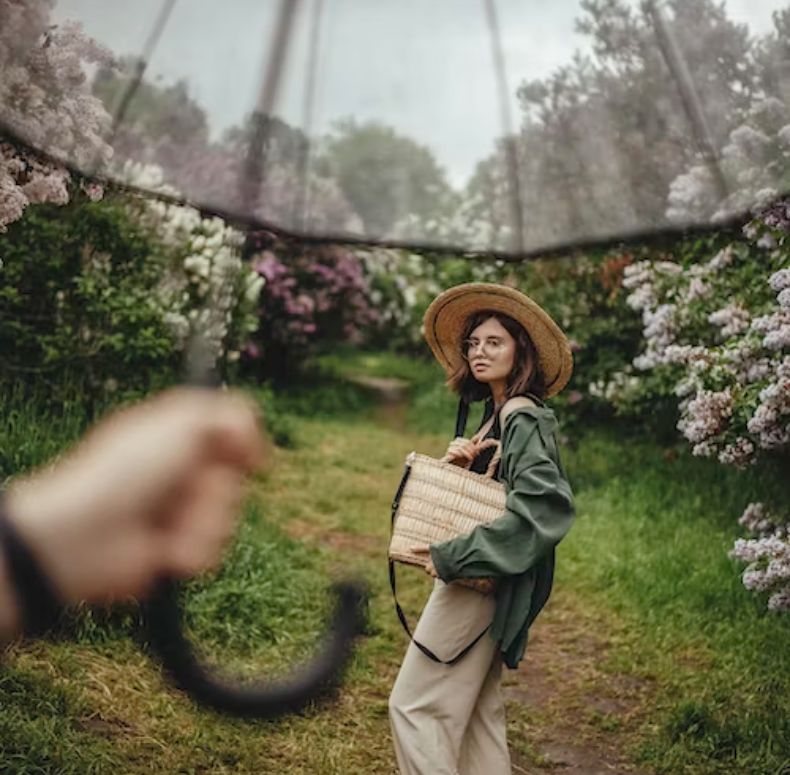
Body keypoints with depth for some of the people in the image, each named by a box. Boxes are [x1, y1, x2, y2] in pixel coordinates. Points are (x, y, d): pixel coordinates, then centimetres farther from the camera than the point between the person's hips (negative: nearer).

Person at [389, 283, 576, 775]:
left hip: (480, 582, -10)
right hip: (480, 581, 10)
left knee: (414, 704, -4)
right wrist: (458, 465, -5)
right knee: (477, 708, 16)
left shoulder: (523, 419, -17)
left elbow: (547, 504, -29)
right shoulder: (496, 413, 12)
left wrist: (453, 557, -26)